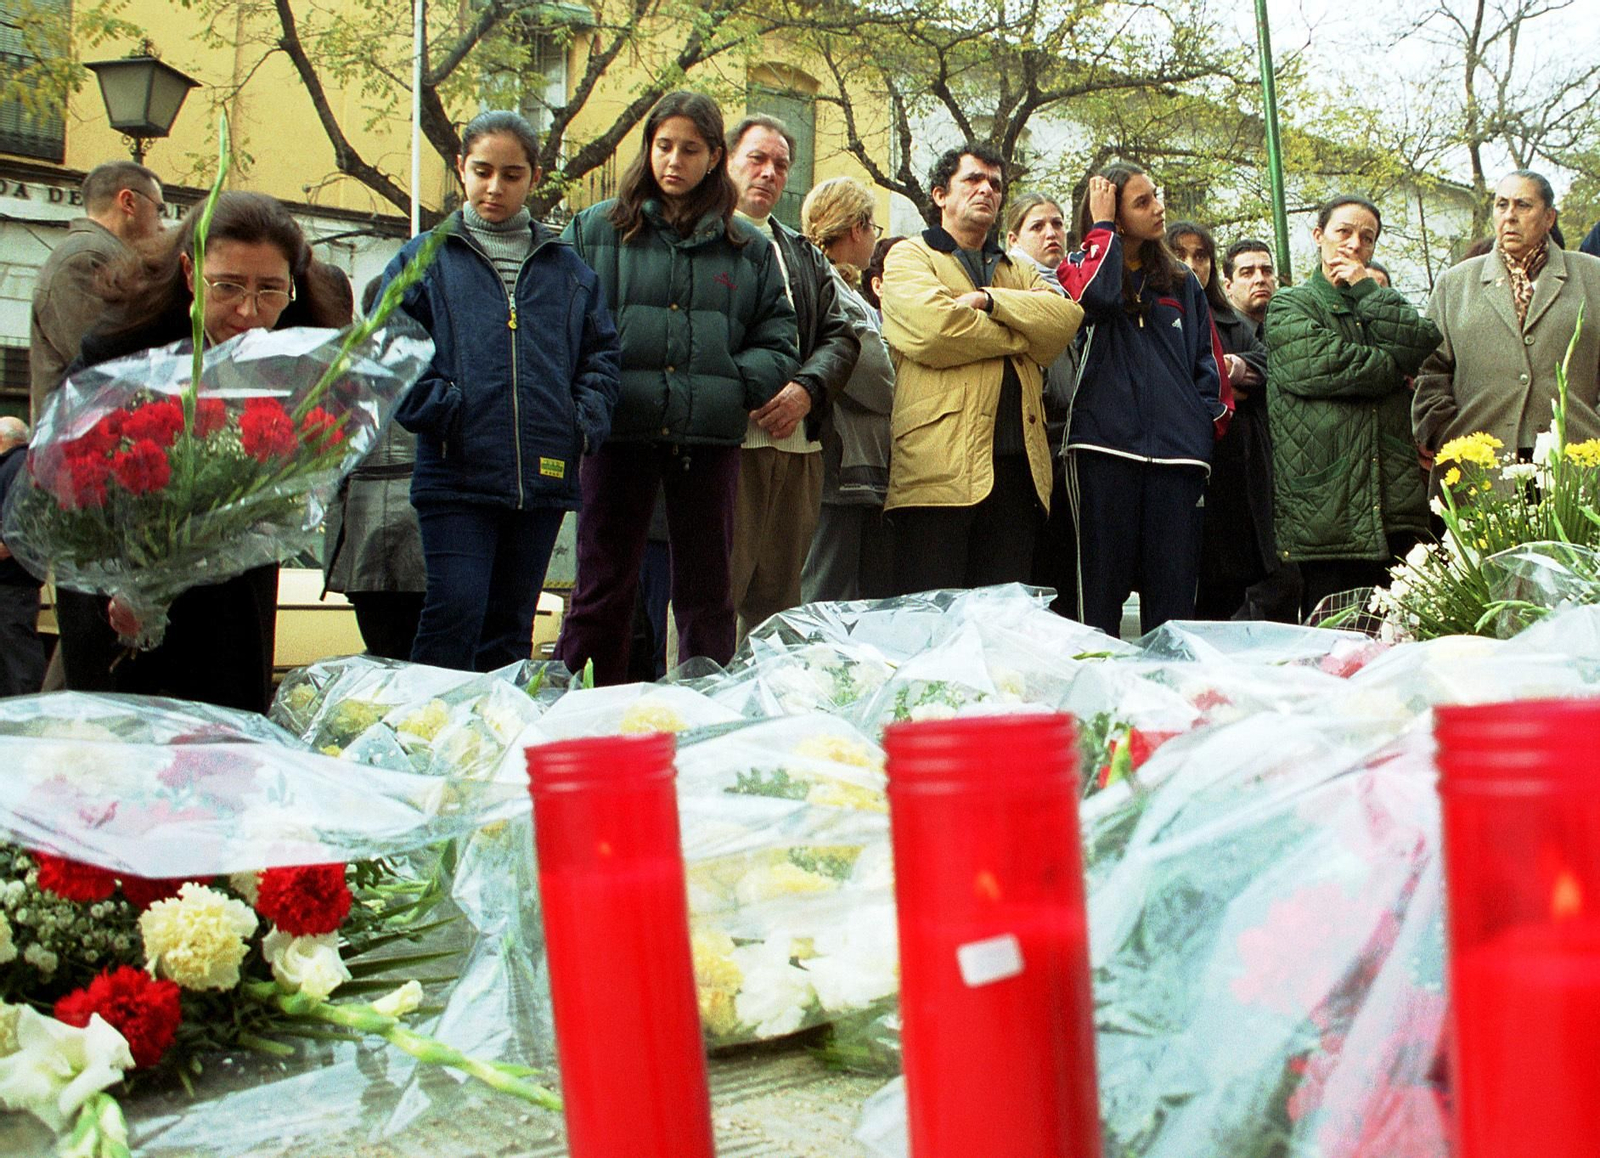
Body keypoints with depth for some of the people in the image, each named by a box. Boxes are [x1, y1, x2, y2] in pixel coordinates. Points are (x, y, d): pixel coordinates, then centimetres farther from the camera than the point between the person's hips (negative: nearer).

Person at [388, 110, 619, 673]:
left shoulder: (568, 268, 15)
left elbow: (601, 353, 15)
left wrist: (585, 421, -1)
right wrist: (440, 410, -14)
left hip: (545, 478, 3)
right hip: (455, 477, -3)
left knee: (512, 624, 11)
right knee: (455, 611, -13)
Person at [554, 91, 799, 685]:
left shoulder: (749, 247, 13)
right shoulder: (596, 229, 9)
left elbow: (778, 342, 10)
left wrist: (733, 385, -9)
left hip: (710, 437, 2)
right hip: (619, 434, -1)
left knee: (707, 592, 8)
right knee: (603, 591, 3)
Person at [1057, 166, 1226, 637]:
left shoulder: (1182, 283, 21)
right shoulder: (1080, 267, 10)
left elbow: (1205, 360, 22)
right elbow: (1098, 297, -14)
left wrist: (1208, 421, 6)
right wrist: (1103, 226, -2)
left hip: (1177, 449, 4)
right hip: (1105, 440, -3)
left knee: (1173, 587, 0)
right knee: (1101, 582, -6)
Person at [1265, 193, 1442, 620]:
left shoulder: (1382, 303, 25)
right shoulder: (1290, 306, 9)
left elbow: (1426, 342, 3)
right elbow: (1318, 365, -11)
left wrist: (1367, 290, 2)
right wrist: (1396, 366, 1)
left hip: (1395, 505, 4)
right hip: (1325, 501, -4)